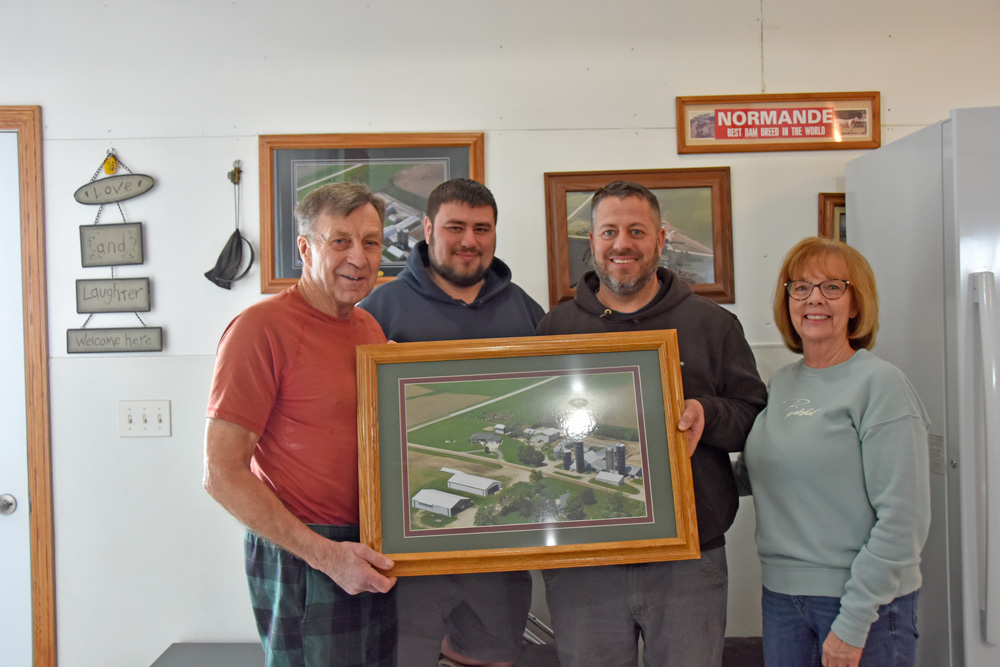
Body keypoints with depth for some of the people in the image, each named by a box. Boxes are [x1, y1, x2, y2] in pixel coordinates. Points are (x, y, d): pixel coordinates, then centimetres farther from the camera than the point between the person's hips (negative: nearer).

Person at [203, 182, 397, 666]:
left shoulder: (371, 328, 9)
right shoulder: (262, 327, -14)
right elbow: (222, 473, -16)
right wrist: (325, 554, -18)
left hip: (375, 561, 7)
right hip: (302, 562, -7)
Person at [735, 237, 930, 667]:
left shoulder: (879, 384, -11)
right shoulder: (781, 383, 7)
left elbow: (903, 518, -15)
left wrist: (853, 622, -17)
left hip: (865, 600, -5)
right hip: (781, 594, 6)